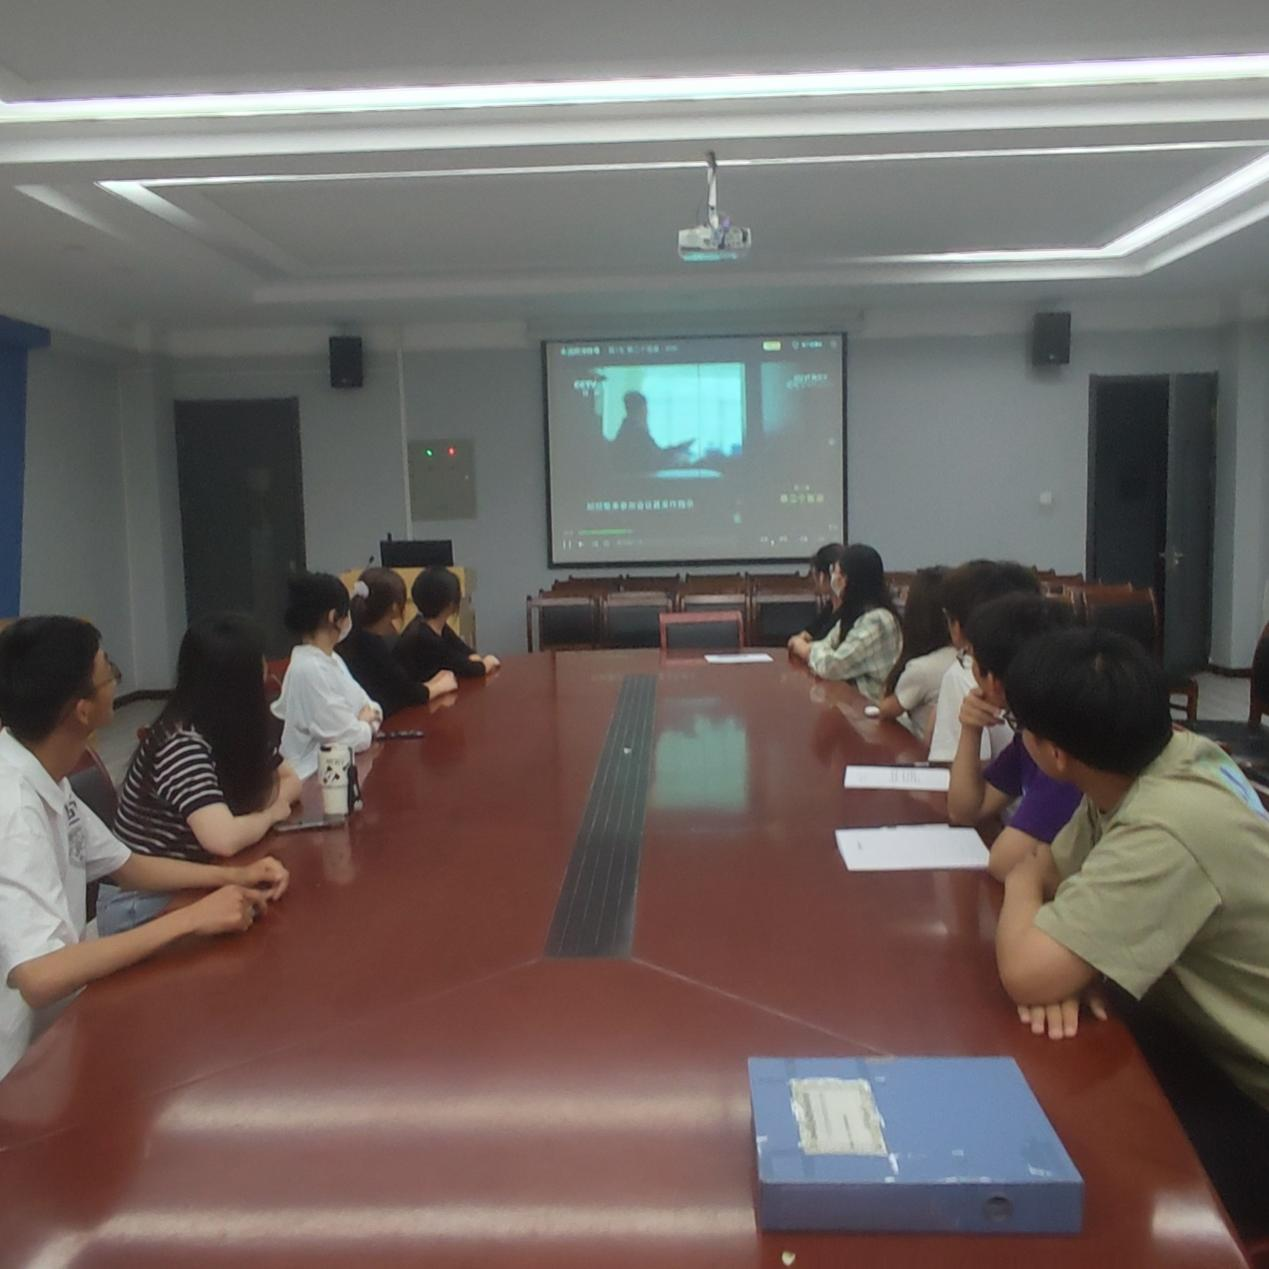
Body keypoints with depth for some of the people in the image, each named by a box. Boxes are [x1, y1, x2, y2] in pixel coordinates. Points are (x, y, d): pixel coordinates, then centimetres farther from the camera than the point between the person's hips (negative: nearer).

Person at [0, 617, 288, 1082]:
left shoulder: (41, 775, 0)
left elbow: (122, 864, 12)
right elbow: (38, 978, -36)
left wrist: (232, 876, -3)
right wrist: (190, 919, -31)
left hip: (53, 1023, 8)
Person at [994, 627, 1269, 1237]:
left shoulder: (1169, 828, -34)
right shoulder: (1168, 755, -7)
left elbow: (1025, 975, -35)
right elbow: (1049, 868, 3)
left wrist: (1022, 884, -13)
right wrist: (1059, 958, -19)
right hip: (1212, 1040, 8)